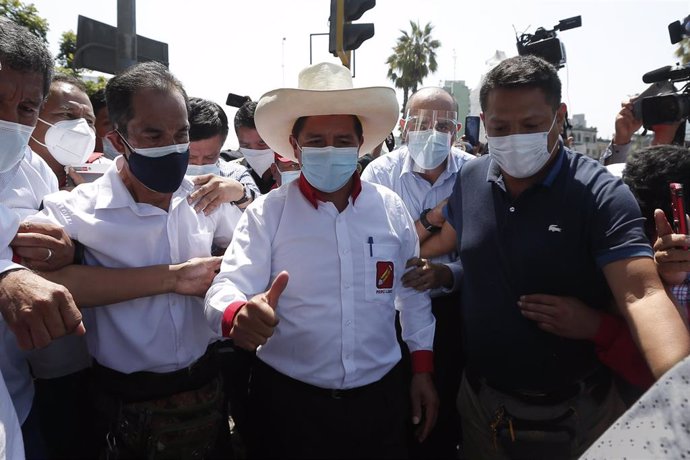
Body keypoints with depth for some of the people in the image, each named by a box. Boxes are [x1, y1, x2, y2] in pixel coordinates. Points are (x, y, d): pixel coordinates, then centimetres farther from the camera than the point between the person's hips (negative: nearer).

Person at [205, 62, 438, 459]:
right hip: (288, 400, -2)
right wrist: (239, 314, -40)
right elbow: (227, 288, -17)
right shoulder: (265, 214, -8)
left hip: (380, 396, 2)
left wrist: (423, 369, 8)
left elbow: (413, 293, 8)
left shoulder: (391, 208, -1)